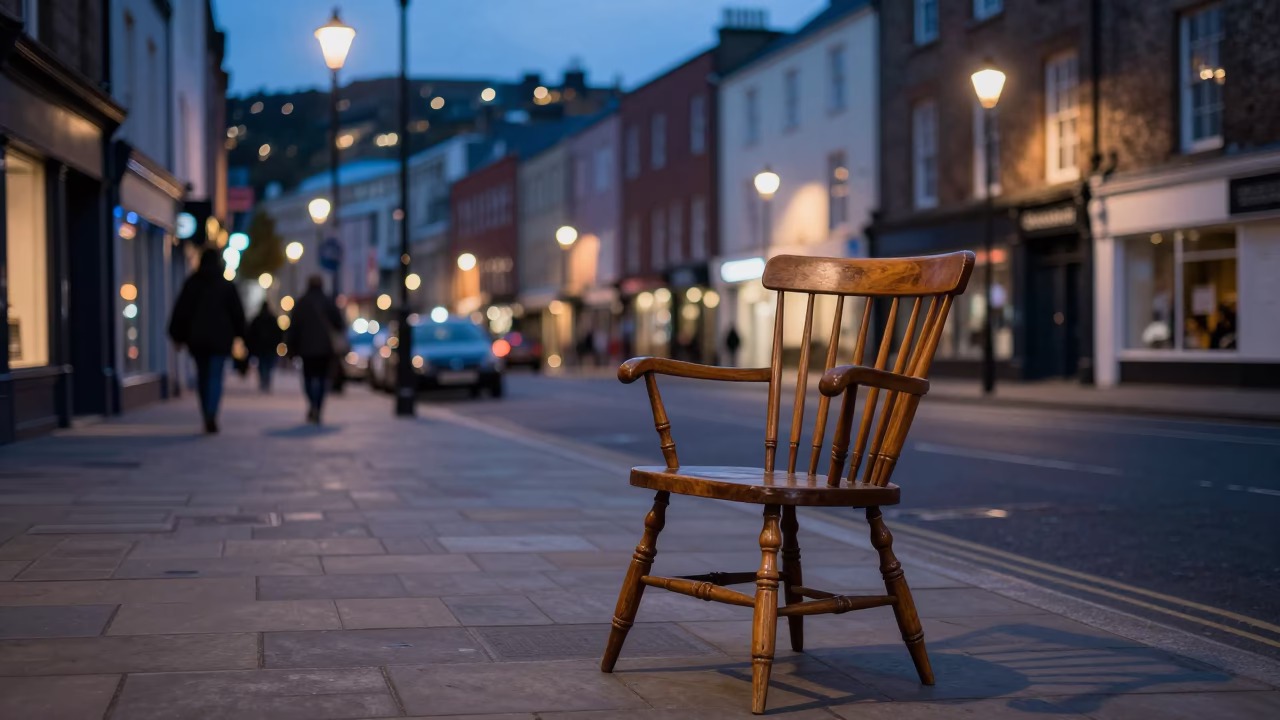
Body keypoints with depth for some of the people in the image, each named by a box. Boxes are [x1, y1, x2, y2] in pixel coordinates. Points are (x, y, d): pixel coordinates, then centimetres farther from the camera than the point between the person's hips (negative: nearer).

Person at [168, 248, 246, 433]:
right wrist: (239, 333, 14)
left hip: (197, 338, 2)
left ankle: (207, 416, 18)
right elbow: (237, 312, 2)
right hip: (220, 338, -2)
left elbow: (181, 311, 2)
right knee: (215, 376, -4)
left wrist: (178, 335, 7)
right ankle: (211, 415, -23)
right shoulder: (226, 285, -1)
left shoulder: (191, 283, 3)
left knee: (202, 376, 14)